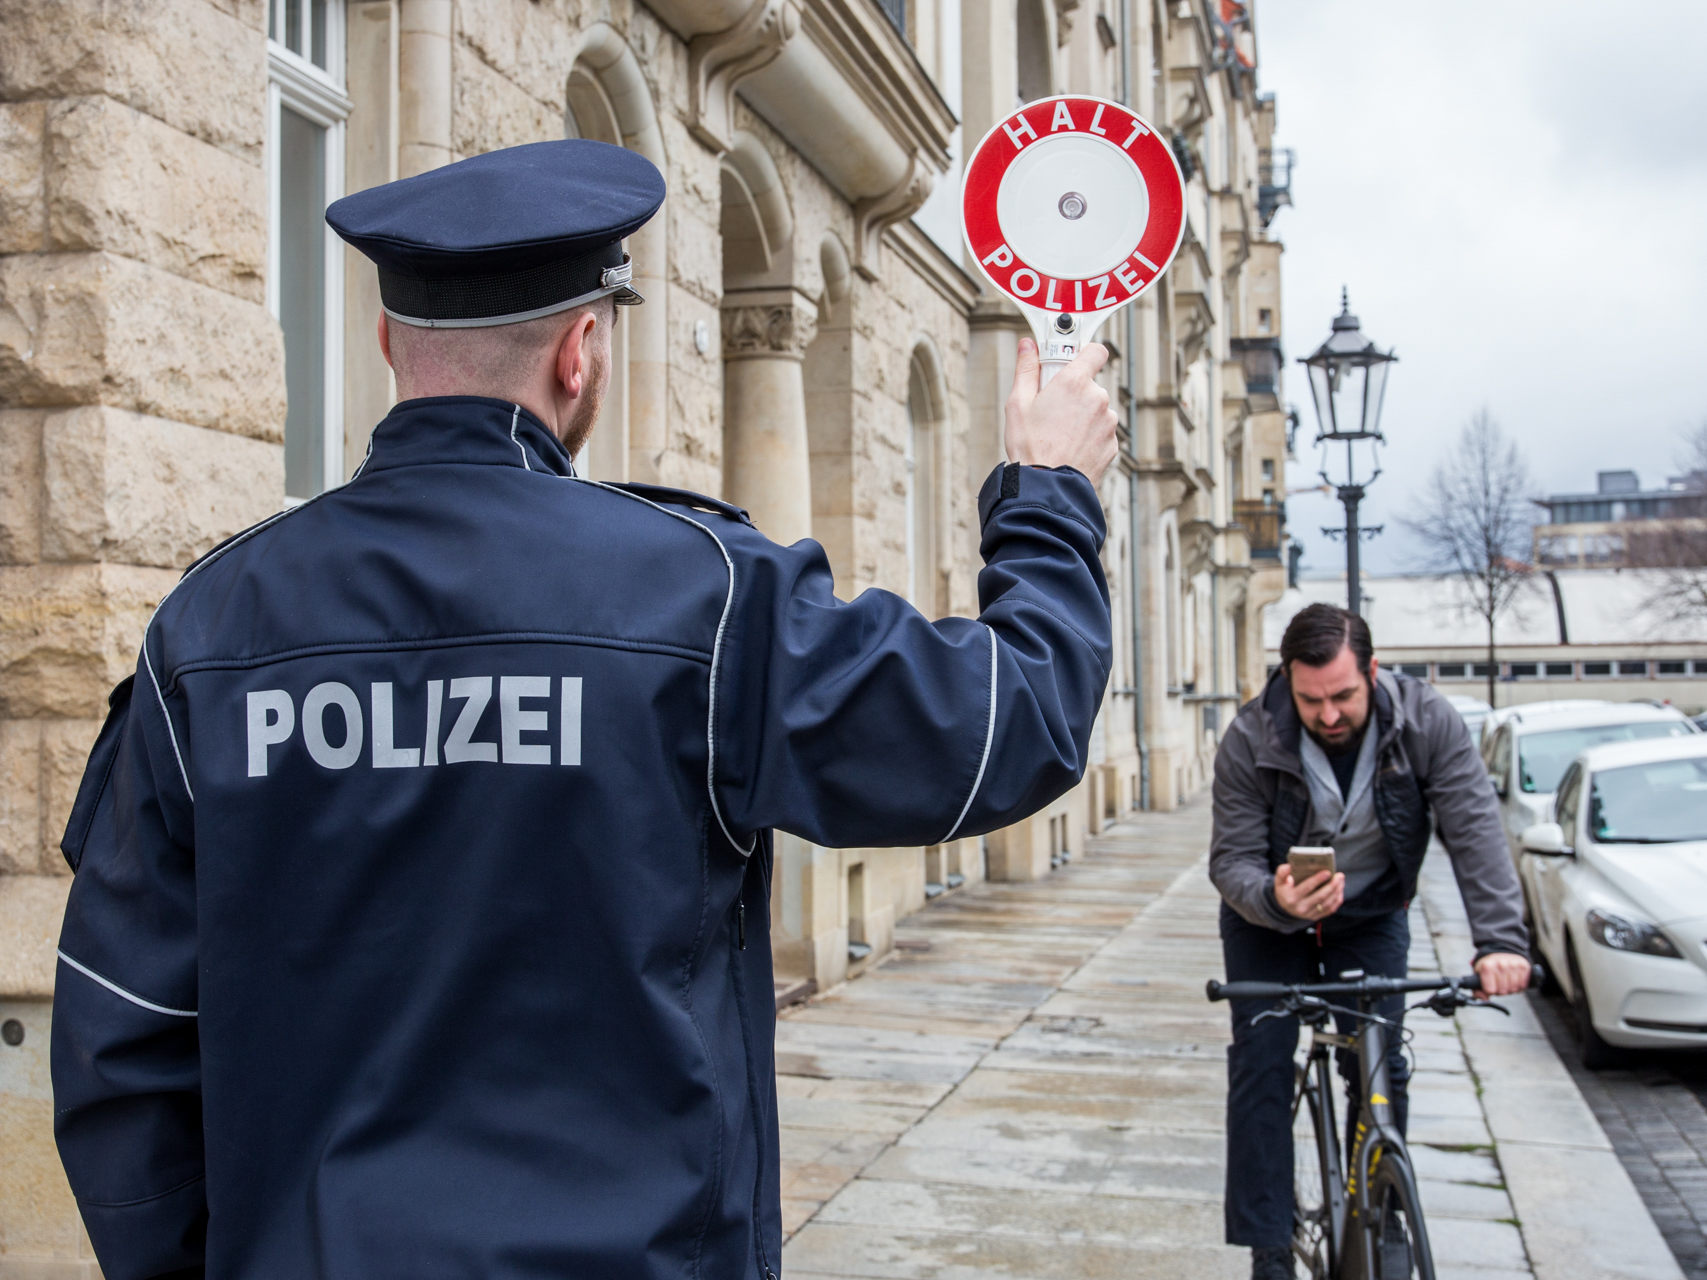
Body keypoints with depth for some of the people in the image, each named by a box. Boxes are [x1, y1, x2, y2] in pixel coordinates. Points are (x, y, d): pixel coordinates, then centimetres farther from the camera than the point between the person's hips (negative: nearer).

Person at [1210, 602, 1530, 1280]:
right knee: (1260, 1067, -8)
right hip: (1269, 920, -1)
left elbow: (1475, 830, -29)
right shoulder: (1250, 741, -27)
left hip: (1372, 918, 1)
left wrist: (1501, 939, -41)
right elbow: (1231, 860, -24)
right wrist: (1275, 901, -47)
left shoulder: (1426, 722, -24)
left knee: (1380, 1070, -2)